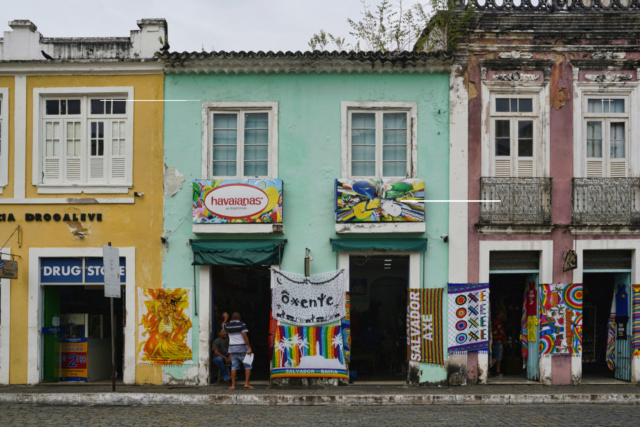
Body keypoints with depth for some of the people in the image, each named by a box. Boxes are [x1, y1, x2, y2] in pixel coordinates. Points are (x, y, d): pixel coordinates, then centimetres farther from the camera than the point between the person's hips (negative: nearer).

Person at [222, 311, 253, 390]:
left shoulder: (228, 325, 5)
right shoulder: (241, 324, -8)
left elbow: (223, 326, 30)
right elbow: (245, 336, -15)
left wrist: (225, 319, 44)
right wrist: (249, 348, -14)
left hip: (232, 348, 4)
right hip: (242, 348, -4)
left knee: (234, 367, 8)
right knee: (248, 366, 2)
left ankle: (233, 385, 4)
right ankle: (246, 384, -7)